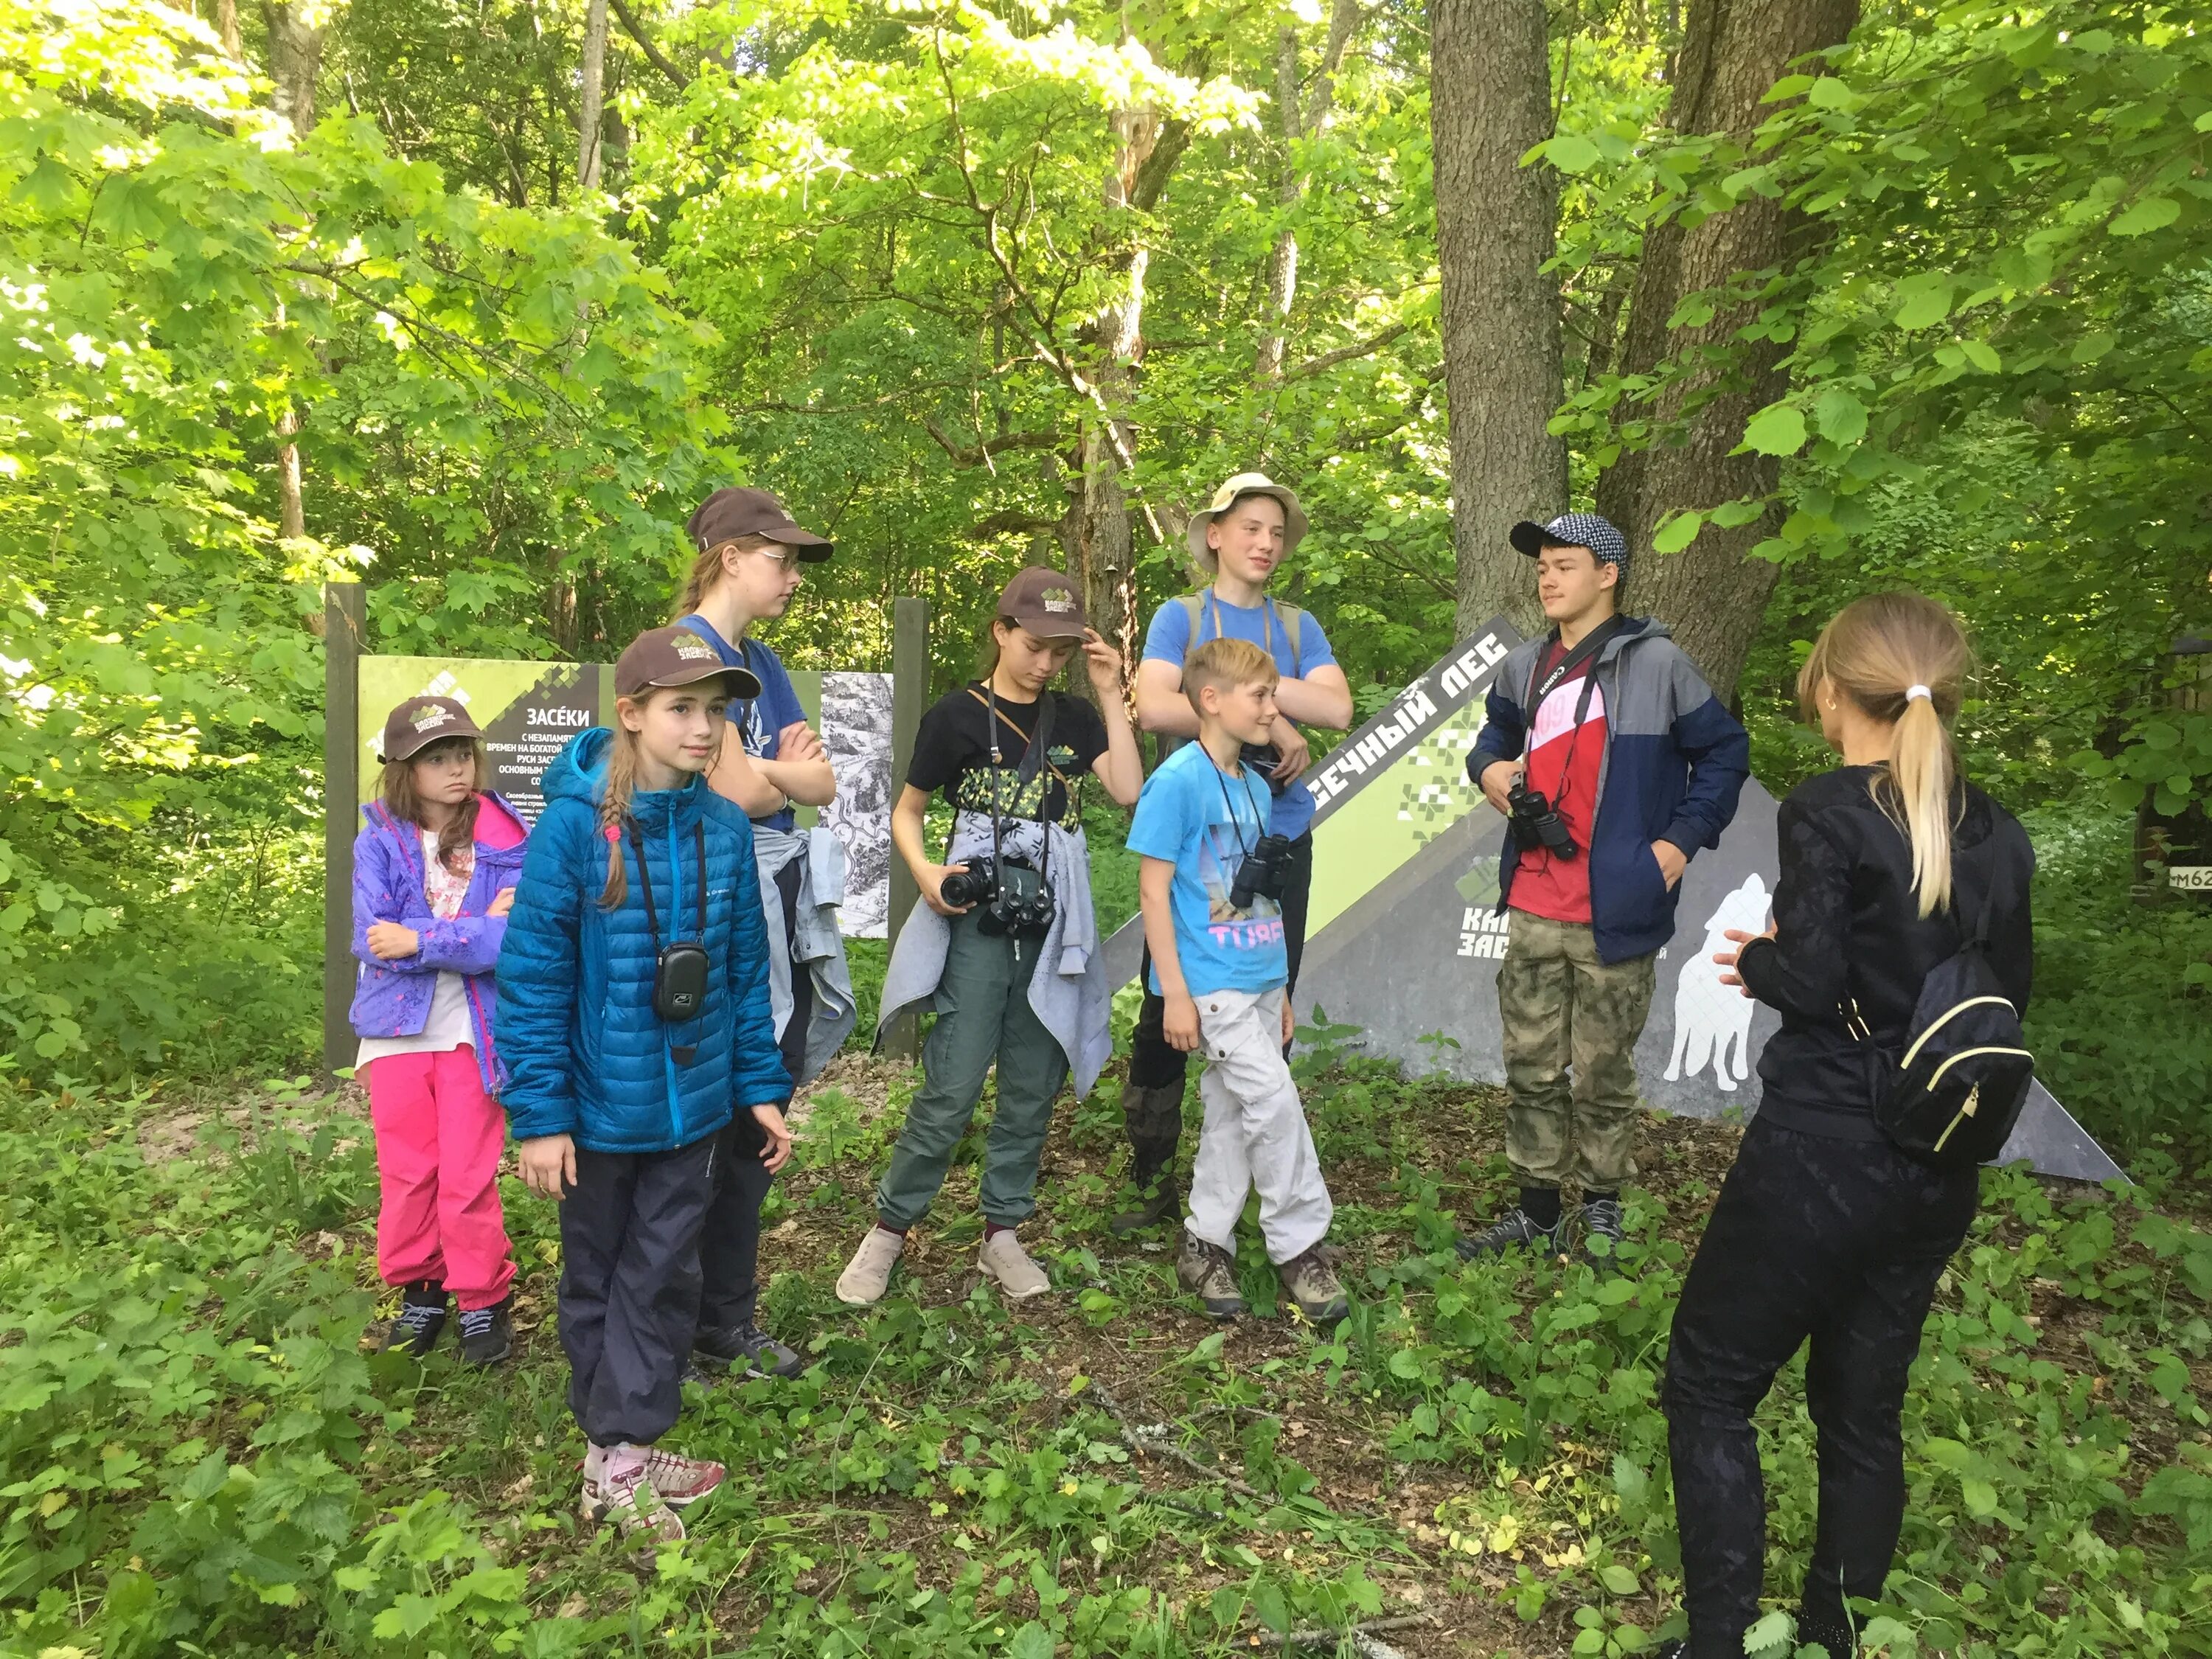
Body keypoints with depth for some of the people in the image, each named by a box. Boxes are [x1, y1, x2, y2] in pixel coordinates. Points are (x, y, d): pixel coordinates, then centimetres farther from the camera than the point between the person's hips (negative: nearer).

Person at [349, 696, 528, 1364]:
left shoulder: (504, 839, -5)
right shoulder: (379, 842, -2)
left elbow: (514, 941, -16)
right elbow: (371, 940, -13)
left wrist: (419, 940, -20)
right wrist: (475, 930, -17)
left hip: (474, 1028, -2)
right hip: (398, 1029, 2)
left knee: (468, 1176, 5)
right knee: (406, 1173, 13)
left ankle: (484, 1298, 21)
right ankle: (419, 1288, 31)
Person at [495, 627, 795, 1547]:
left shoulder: (725, 829, -5)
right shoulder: (573, 824, -18)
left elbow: (745, 969, 1)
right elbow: (531, 976, -15)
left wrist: (762, 1087, 1)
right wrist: (539, 1114, -16)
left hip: (692, 1102, 3)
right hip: (600, 1105, -3)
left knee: (664, 1275, 12)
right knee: (598, 1274, 17)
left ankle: (622, 1449, 28)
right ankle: (615, 1450, 34)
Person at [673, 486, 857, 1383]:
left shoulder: (763, 662, 15)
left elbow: (822, 781, 7)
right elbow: (733, 790, -17)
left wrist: (764, 771, -11)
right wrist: (788, 772, 2)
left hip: (782, 901, 8)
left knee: (760, 1117, 12)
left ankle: (728, 1321, 25)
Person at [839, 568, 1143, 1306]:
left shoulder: (1073, 719, 10)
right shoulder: (958, 714, -1)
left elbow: (1129, 790, -4)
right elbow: (907, 810, 5)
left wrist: (1110, 694, -4)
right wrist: (925, 871, -14)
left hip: (1053, 925, 4)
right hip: (978, 920, -4)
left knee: (1033, 1088, 8)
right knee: (951, 1088, -6)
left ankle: (1002, 1232, 21)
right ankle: (889, 1229, 9)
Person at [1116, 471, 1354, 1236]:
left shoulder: (1297, 626, 10)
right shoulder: (1180, 616, 1)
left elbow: (1337, 709, -5)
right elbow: (1155, 707, -16)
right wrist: (1269, 720, -16)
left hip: (1281, 840, 3)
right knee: (1168, 1007, -1)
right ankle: (1152, 1180, 11)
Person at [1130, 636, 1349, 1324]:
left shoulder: (1255, 786, 11)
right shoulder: (1178, 780, -12)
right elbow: (1154, 888, -13)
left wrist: (1280, 986, 18)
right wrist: (1174, 993, -15)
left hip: (1260, 978, 8)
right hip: (1211, 983, -8)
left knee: (1231, 1110, 11)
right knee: (1274, 1100, -10)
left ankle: (1206, 1244, 24)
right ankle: (1299, 1246, 4)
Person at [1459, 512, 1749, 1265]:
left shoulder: (1657, 663, -6)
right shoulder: (1524, 668, 10)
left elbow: (1724, 755, 0)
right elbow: (1497, 732, 28)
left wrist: (1681, 839, -8)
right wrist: (1488, 767, 5)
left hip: (1616, 916, -5)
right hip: (1533, 913, 5)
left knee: (1602, 1074, 8)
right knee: (1532, 1069, 13)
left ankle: (1602, 1207, 29)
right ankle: (1536, 1210, 28)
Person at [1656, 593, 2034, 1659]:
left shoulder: (1827, 813, -16)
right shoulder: (1997, 834, 5)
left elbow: (1810, 982, -19)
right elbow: (2006, 993, 10)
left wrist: (1757, 960, 0)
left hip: (1821, 1156, -7)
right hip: (1940, 1169, 7)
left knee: (1710, 1386, 8)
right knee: (1863, 1410, 19)